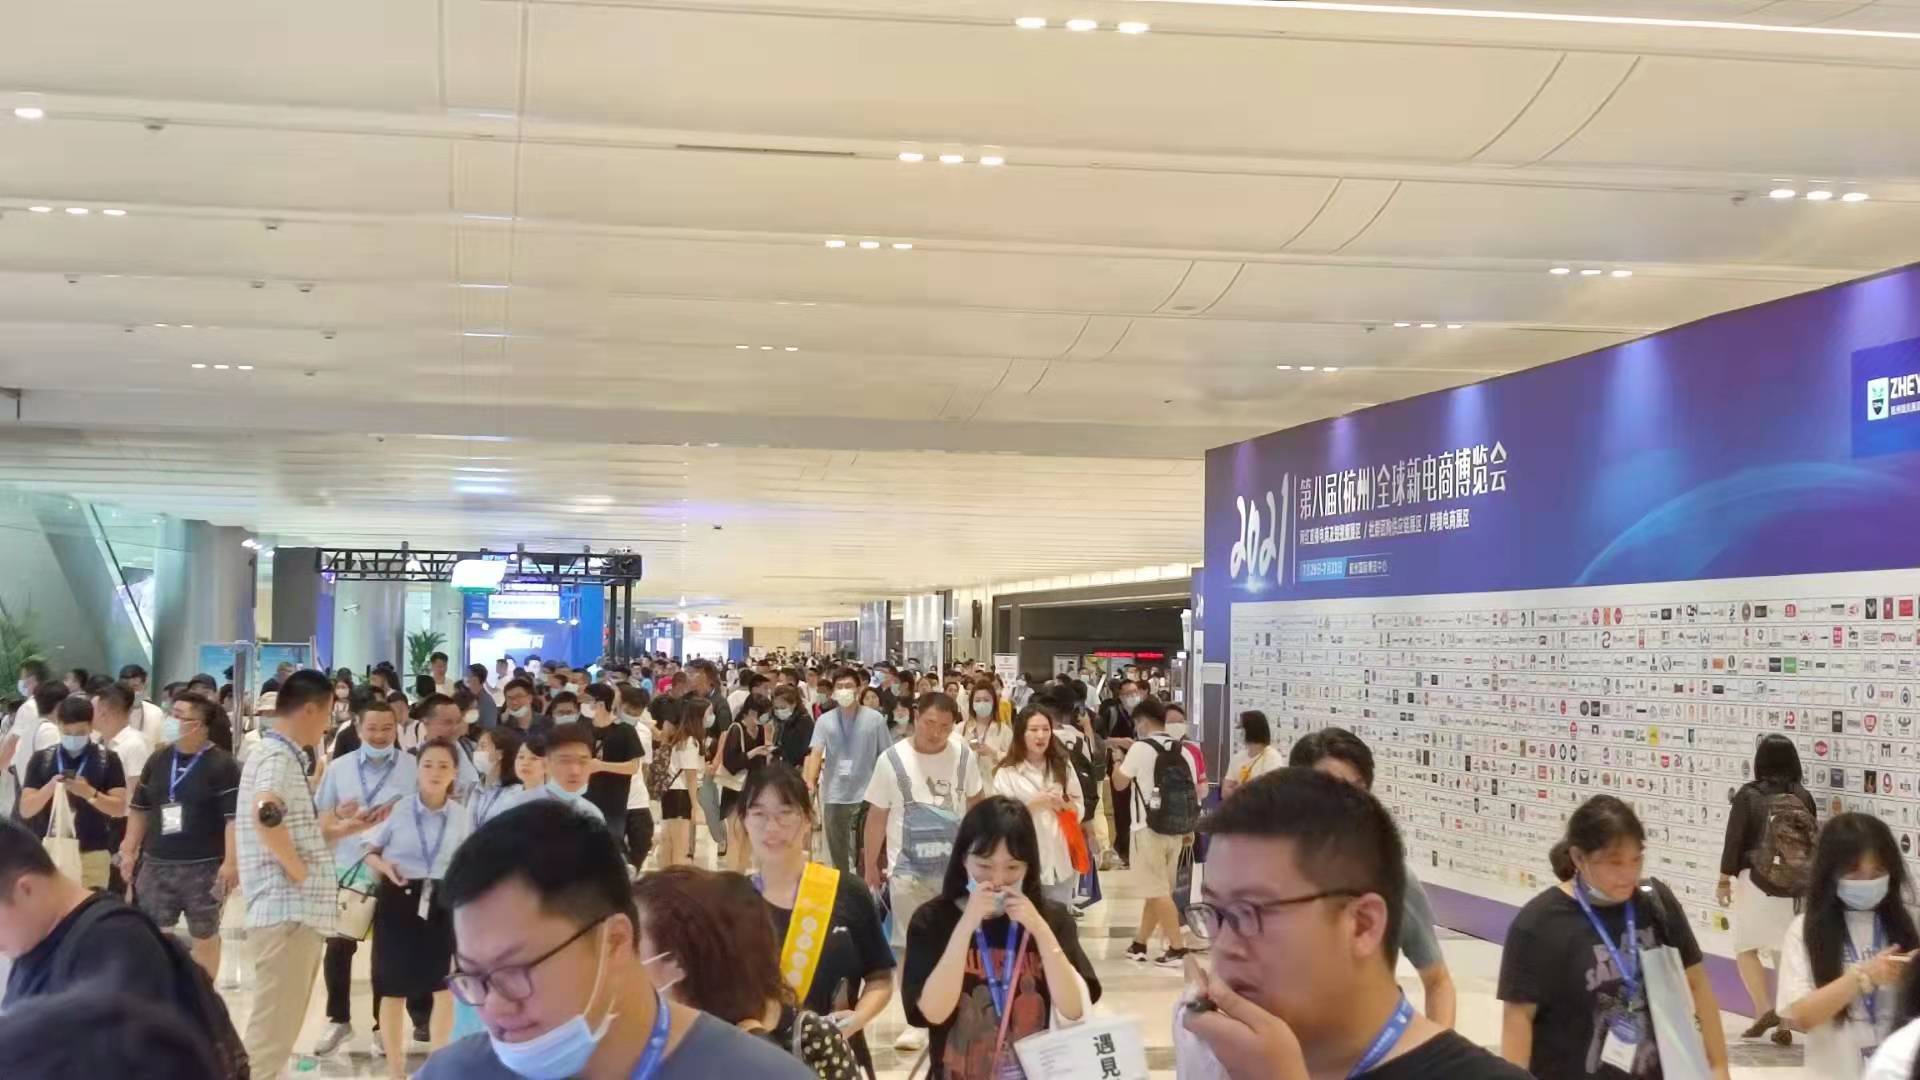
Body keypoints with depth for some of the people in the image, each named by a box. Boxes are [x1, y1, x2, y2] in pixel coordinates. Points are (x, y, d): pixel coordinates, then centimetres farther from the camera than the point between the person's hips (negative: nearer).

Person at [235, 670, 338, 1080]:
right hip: (288, 910, -10)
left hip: (296, 909, 10)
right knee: (272, 1029, -8)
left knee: (280, 1024, 17)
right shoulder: (278, 758, -13)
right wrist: (295, 869, -24)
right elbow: (267, 813, -34)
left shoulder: (281, 755, 18)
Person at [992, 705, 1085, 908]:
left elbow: (1080, 810, 10)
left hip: (1060, 860, 4)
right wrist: (1034, 804, -20)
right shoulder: (1007, 772, -6)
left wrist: (1066, 805, -12)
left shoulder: (1063, 767, 7)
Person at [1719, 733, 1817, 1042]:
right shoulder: (1804, 797, 2)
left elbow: (1734, 839, -7)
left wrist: (1725, 880, 2)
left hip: (1756, 880, -3)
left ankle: (1763, 1010, -8)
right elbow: (1813, 842, 7)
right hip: (1797, 885, 3)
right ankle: (1785, 1023, 12)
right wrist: (1809, 883, 18)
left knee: (1745, 948, 8)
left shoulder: (1748, 795, -6)